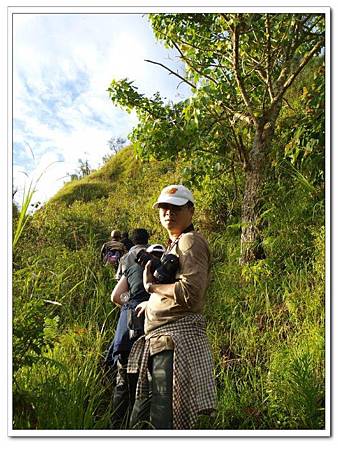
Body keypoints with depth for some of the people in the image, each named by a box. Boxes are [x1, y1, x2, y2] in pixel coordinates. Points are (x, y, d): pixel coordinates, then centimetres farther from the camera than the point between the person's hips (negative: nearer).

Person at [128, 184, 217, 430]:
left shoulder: (191, 241, -7)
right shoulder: (173, 244, 23)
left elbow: (190, 292, -22)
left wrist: (151, 285, -10)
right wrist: (152, 303, 23)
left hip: (177, 338, -10)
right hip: (159, 340, 10)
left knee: (164, 421, -8)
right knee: (140, 419, 16)